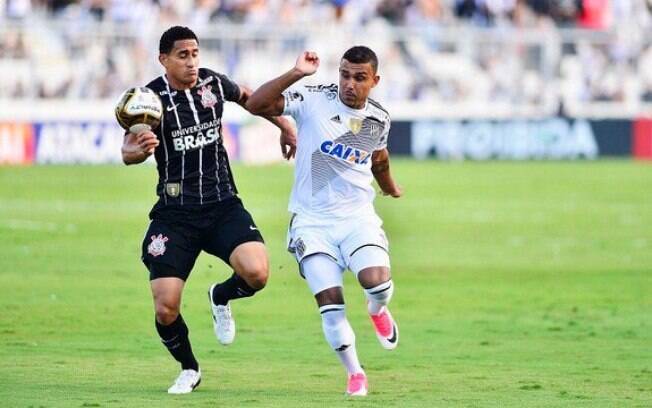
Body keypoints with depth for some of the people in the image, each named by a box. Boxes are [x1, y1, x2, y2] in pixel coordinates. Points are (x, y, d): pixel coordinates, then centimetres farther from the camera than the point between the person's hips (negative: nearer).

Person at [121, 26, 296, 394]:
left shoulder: (213, 82, 2)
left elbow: (247, 97, 25)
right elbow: (128, 152, -23)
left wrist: (285, 125, 25)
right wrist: (138, 149, -46)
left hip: (223, 206, 2)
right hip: (175, 215, -2)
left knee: (257, 273, -25)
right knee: (166, 309, -11)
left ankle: (222, 297, 12)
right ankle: (189, 369, 20)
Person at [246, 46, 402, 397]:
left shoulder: (379, 119, 2)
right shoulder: (312, 100, -10)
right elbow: (256, 104, -22)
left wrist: (390, 188, 43)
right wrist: (296, 74, -31)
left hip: (358, 216, 2)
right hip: (312, 220, -2)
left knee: (377, 283, -23)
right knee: (330, 303, -9)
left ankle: (378, 311, 16)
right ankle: (355, 374, 13)